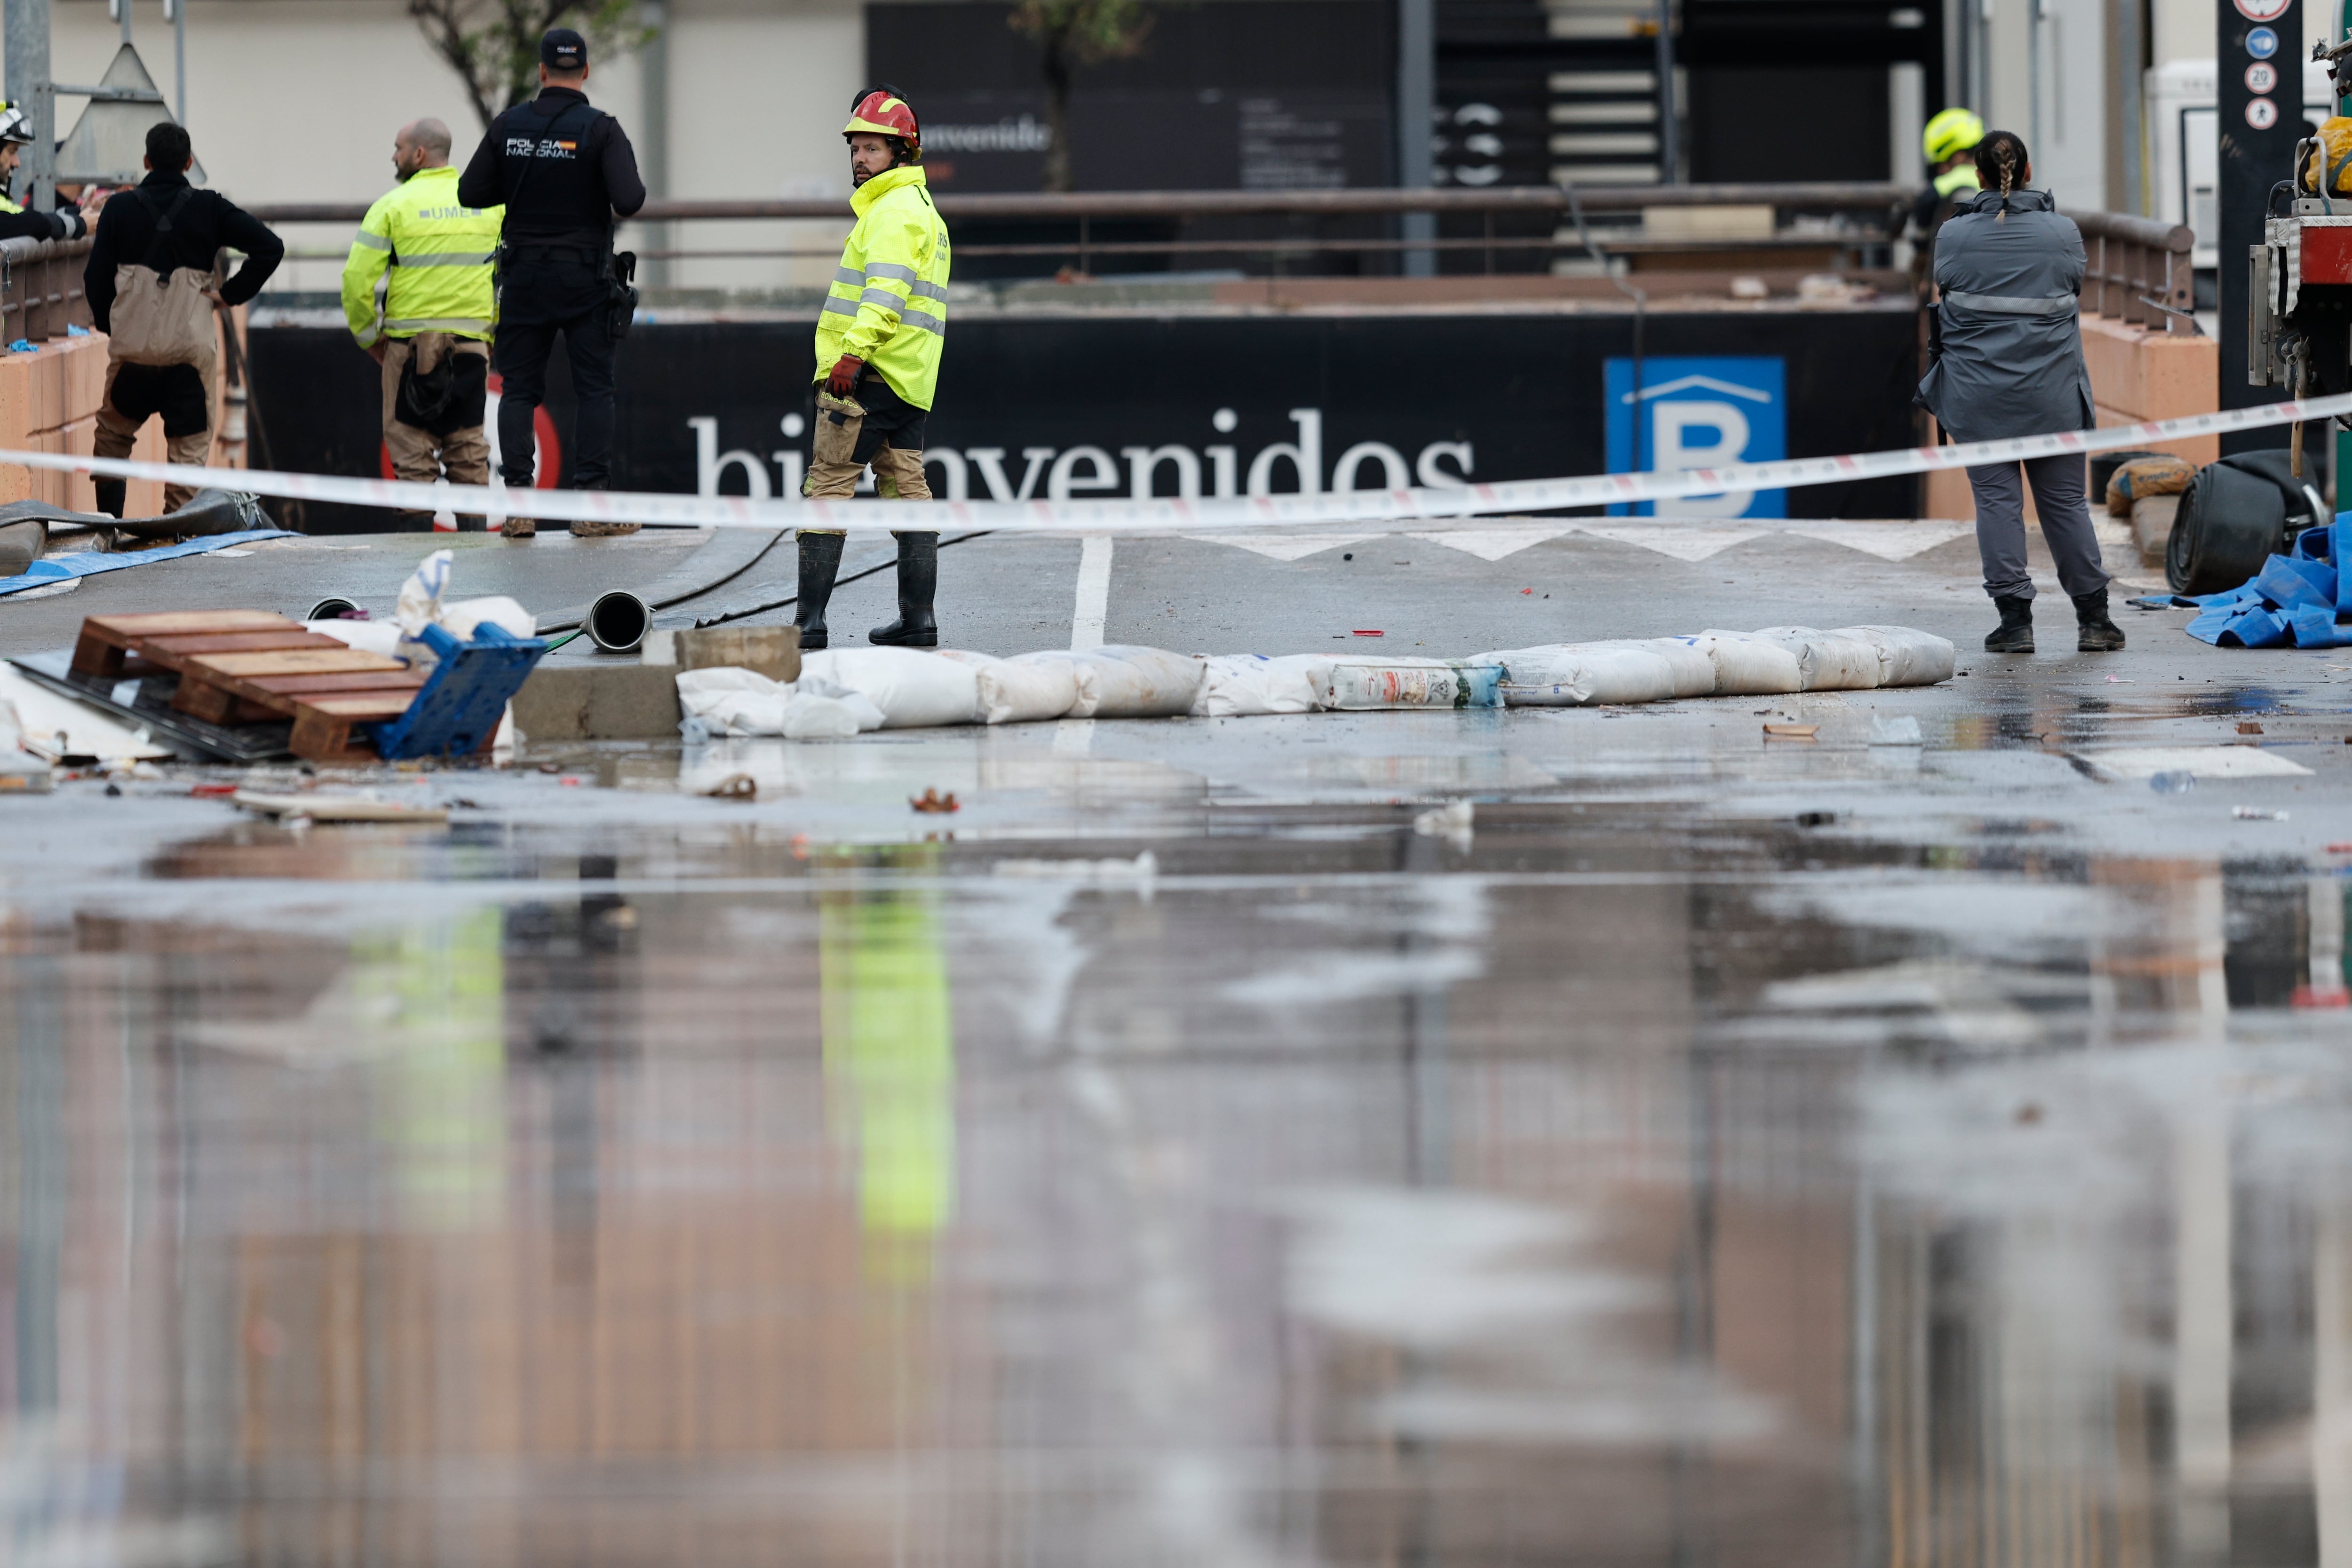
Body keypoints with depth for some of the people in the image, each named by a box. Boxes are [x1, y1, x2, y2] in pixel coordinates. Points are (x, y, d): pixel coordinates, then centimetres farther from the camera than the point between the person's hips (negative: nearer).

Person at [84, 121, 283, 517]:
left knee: (112, 433, 20)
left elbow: (96, 277, 2)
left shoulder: (119, 209, 1)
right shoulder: (209, 209, 0)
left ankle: (107, 525, 15)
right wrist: (230, 294, 2)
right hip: (191, 348, -1)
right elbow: (270, 248, -5)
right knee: (190, 448, 5)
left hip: (132, 347, 1)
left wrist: (107, 323, 18)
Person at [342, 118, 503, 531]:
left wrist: (368, 335, 5)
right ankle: (473, 526, 6)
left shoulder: (394, 205, -3)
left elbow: (358, 278, -7)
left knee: (411, 441, 1)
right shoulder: (489, 203, 7)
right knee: (468, 442, 9)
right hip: (472, 340, 3)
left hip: (411, 340, -3)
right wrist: (497, 331, 15)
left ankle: (416, 523, -2)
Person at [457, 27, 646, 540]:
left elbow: (471, 193, 2)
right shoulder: (601, 129, -9)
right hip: (585, 279, -2)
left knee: (519, 388, 6)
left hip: (524, 277, 2)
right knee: (595, 389, 2)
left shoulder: (509, 126, 0)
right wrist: (634, 186, 4)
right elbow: (628, 200, -18)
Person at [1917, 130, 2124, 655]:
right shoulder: (2063, 233, -3)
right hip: (2051, 390, 1)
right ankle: (2093, 617, 12)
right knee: (2064, 500, 9)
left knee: (1997, 498, 2)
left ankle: (2015, 619, -2)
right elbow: (2074, 298, 10)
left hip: (1978, 389, -1)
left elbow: (1946, 300, 7)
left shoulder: (1954, 236, -5)